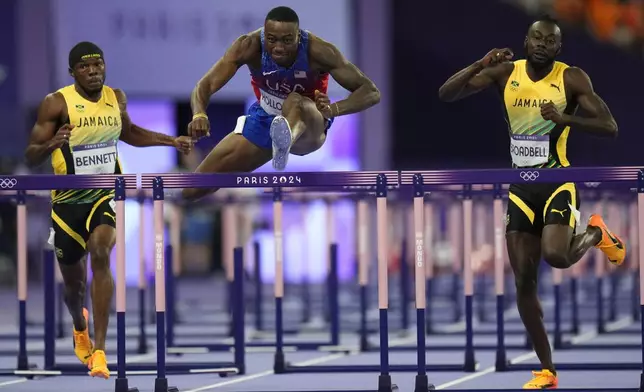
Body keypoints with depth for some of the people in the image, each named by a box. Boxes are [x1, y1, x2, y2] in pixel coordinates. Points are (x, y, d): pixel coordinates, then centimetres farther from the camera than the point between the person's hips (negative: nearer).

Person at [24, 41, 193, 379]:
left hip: (105, 195, 1)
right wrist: (51, 144, -34)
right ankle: (80, 329, 49)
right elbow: (30, 157, -13)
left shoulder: (116, 98, 2)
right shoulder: (56, 104, -12)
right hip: (68, 200, -1)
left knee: (100, 255, -27)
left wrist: (171, 141, 19)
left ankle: (99, 350, -27)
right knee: (74, 281, 12)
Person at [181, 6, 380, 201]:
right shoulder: (250, 46, -24)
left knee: (295, 102, -43)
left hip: (308, 125, -4)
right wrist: (199, 115, -51)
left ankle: (285, 139, -76)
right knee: (194, 190, 1)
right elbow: (206, 84, -28)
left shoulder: (318, 51, -27)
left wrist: (333, 109, -46)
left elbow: (371, 92, -27)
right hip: (264, 119, 4)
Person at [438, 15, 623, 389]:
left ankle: (596, 233, 8)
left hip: (558, 184, -4)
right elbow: (446, 95, -4)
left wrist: (566, 119, -27)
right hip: (521, 187, 4)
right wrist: (481, 65, -17)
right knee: (524, 281, 1)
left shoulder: (572, 78, -8)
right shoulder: (505, 73, 0)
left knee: (556, 256, -28)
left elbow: (610, 128, -13)